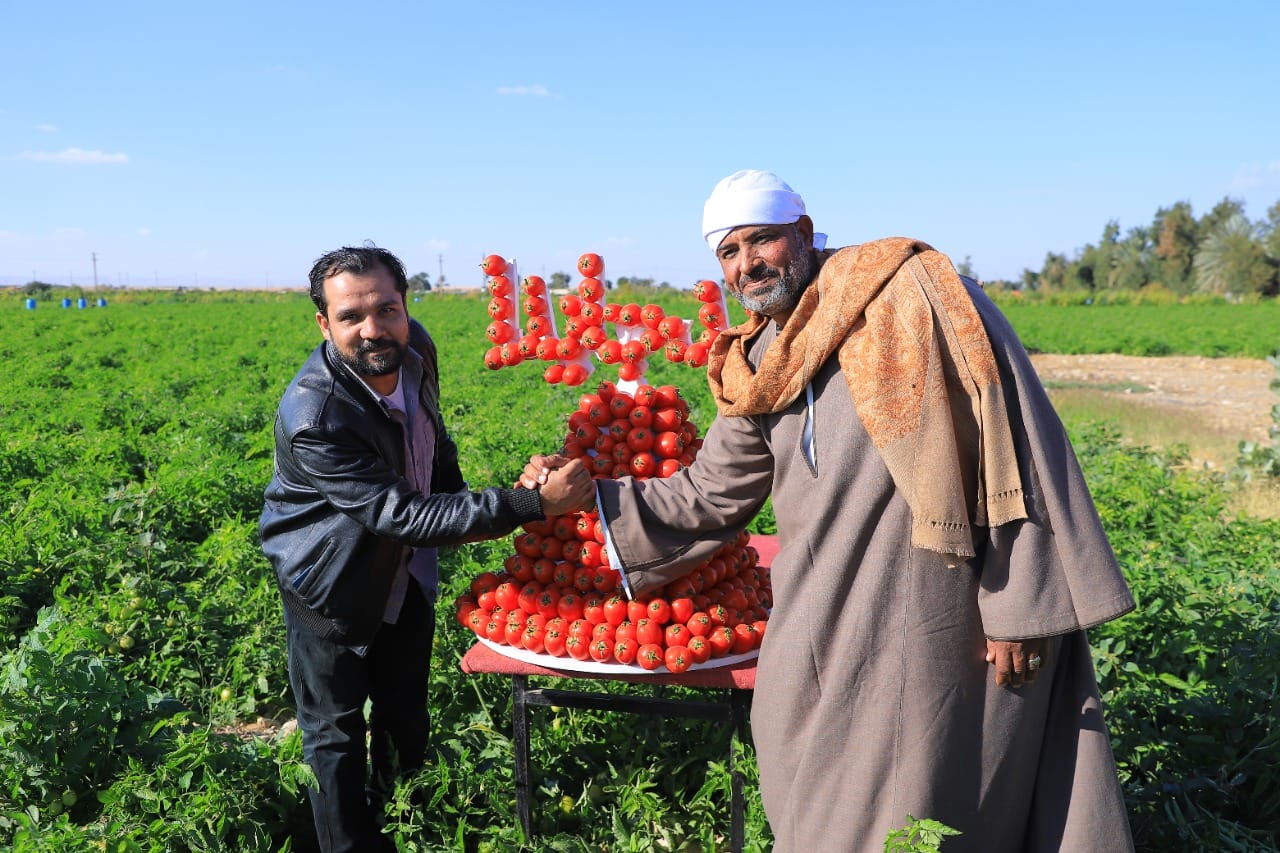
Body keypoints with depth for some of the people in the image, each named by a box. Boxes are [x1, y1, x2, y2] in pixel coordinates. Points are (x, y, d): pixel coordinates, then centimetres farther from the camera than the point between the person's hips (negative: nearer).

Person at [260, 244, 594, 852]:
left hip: (406, 570, 6)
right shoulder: (312, 418, -35)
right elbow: (402, 514, -37)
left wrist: (461, 509, 13)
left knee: (406, 715, 20)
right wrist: (534, 504, -42)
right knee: (335, 734, 8)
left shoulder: (415, 346, -15)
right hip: (335, 585, -6)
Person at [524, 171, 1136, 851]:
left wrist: (1021, 609, -15)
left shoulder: (912, 296, -9)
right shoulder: (759, 372, 11)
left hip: (925, 631, -6)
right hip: (821, 643, 7)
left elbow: (1014, 448, -13)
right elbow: (705, 498, 19)